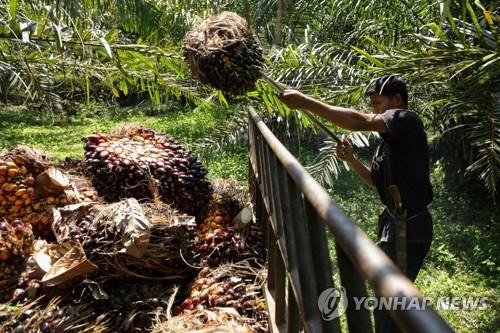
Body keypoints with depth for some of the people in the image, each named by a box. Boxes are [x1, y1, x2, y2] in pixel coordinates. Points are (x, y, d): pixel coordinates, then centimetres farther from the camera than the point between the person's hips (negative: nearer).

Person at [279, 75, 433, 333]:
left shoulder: (406, 119, -12)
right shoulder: (389, 141, 16)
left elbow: (359, 122, -28)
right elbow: (377, 182, 20)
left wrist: (305, 102, -29)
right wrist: (350, 159, 4)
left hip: (409, 226, -10)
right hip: (395, 223, 10)